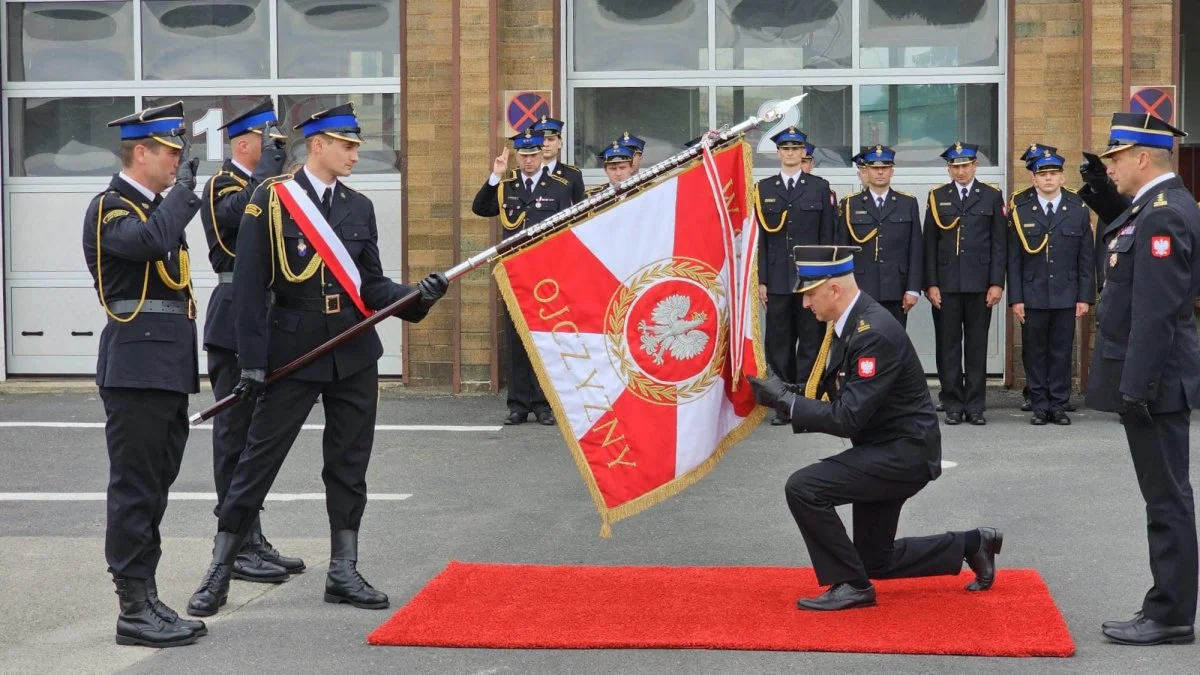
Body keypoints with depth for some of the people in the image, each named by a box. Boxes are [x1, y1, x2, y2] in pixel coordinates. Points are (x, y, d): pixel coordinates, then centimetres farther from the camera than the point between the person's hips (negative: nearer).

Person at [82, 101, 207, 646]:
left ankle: (147, 601, 17)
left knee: (153, 491, 12)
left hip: (168, 371, 9)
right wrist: (184, 189, -16)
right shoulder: (108, 208, -9)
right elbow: (153, 240, -30)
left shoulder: (155, 206, 19)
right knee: (135, 492, -6)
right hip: (137, 370, -9)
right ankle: (135, 611, -2)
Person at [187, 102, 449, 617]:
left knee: (350, 464, 8)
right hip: (292, 352, -5)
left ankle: (343, 572, 18)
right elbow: (250, 285, -9)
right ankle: (219, 572, 8)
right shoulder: (271, 199, -6)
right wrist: (252, 361, -13)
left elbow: (372, 287, 8)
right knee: (258, 460, 0)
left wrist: (416, 296, -11)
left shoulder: (359, 208, 9)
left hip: (354, 355, 5)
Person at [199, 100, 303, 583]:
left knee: (253, 434, 13)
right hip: (235, 323, -9)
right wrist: (273, 154, -21)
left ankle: (252, 540, 21)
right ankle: (234, 548, 2)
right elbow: (252, 208, -31)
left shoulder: (260, 183, 17)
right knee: (236, 433, -3)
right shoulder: (220, 188, -10)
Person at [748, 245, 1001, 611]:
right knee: (876, 561, 18)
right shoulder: (848, 324, 4)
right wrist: (786, 396, -6)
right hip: (885, 450, 10)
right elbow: (837, 401, 9)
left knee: (803, 487, -23)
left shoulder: (875, 333, -26)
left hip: (903, 453, -10)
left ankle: (851, 585, -9)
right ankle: (972, 544, 31)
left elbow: (847, 418, -28)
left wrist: (786, 400, -21)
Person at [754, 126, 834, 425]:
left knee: (810, 342, 1)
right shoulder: (763, 189, 9)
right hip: (777, 278, 1)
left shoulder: (820, 187, 7)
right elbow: (759, 238, 6)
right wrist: (761, 280, 0)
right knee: (778, 343, 3)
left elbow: (827, 236, 5)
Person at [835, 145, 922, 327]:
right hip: (860, 292, -1)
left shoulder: (908, 204, 8)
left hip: (896, 293, 1)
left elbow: (916, 250, 5)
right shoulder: (849, 205, 6)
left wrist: (913, 289, -2)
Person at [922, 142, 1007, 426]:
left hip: (979, 283, -1)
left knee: (977, 346, 3)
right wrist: (930, 284, -2)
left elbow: (999, 243, 4)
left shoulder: (992, 197, 7)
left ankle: (975, 406, 8)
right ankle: (953, 405, 8)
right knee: (948, 346, 2)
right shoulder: (937, 197, 9)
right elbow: (930, 244, 6)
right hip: (946, 283, 1)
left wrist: (997, 283, -4)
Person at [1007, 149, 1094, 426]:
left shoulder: (1078, 210, 4)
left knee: (1062, 353, 4)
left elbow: (1086, 258, 5)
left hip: (1066, 297, 0)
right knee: (1034, 353, 4)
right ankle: (1039, 406, 13)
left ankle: (1059, 406, 13)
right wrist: (1015, 298, -4)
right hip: (1032, 296, 0)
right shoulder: (1020, 211, 1)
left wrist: (1084, 297, 0)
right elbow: (1014, 260, 1)